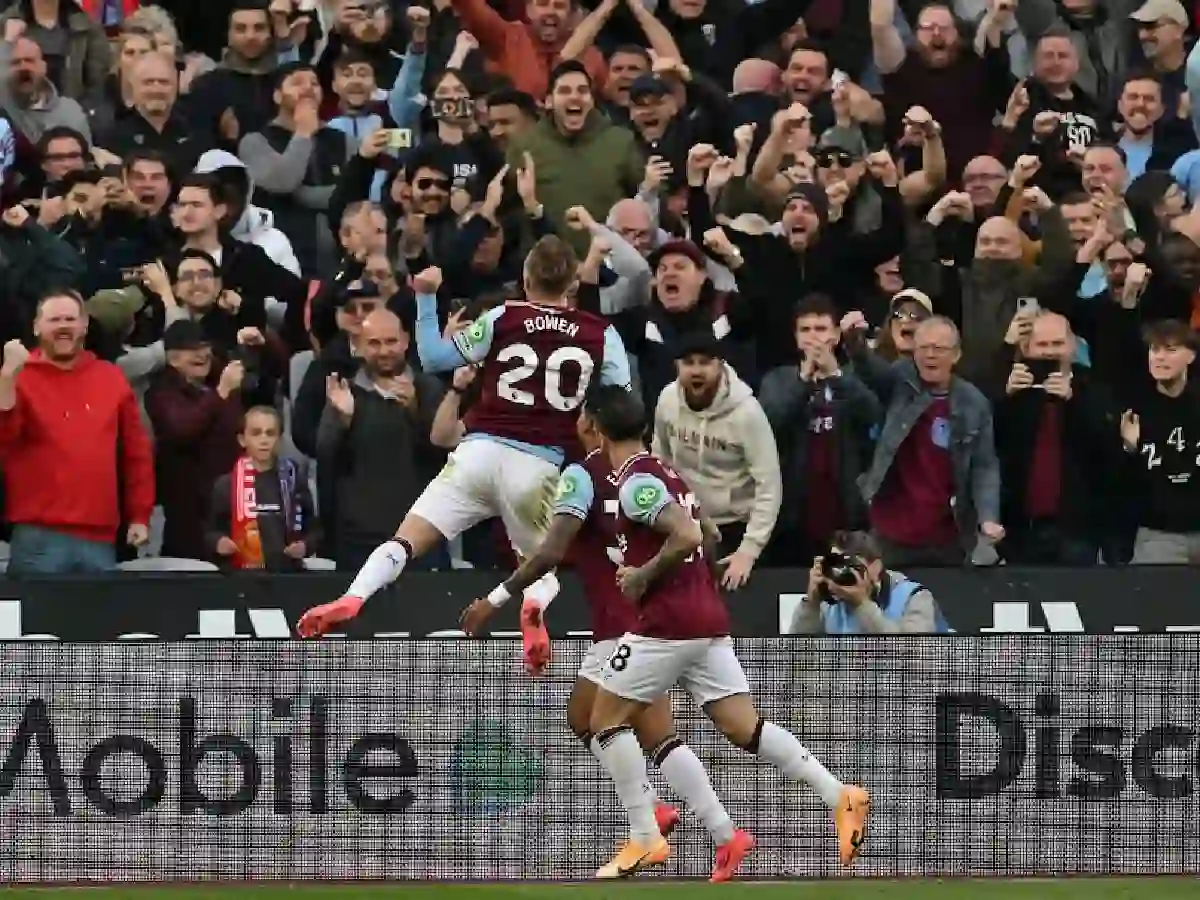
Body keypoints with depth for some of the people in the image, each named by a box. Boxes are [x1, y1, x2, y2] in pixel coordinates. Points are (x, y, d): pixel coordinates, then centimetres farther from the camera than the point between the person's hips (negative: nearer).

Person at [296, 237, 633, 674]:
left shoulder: (503, 319, 6)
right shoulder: (601, 335, 6)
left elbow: (434, 359, 11)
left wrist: (427, 298, 19)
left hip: (480, 452, 0)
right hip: (540, 465, 0)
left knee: (405, 540, -1)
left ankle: (351, 599, -24)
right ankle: (534, 606, -16)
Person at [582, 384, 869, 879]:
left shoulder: (634, 483, -11)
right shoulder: (665, 473, 17)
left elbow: (685, 537, -23)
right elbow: (708, 535, 29)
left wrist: (643, 577, -12)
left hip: (667, 623, -9)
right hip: (709, 619, 9)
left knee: (607, 721, 4)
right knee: (745, 728, 4)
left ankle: (645, 839, -1)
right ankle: (840, 796, -11)